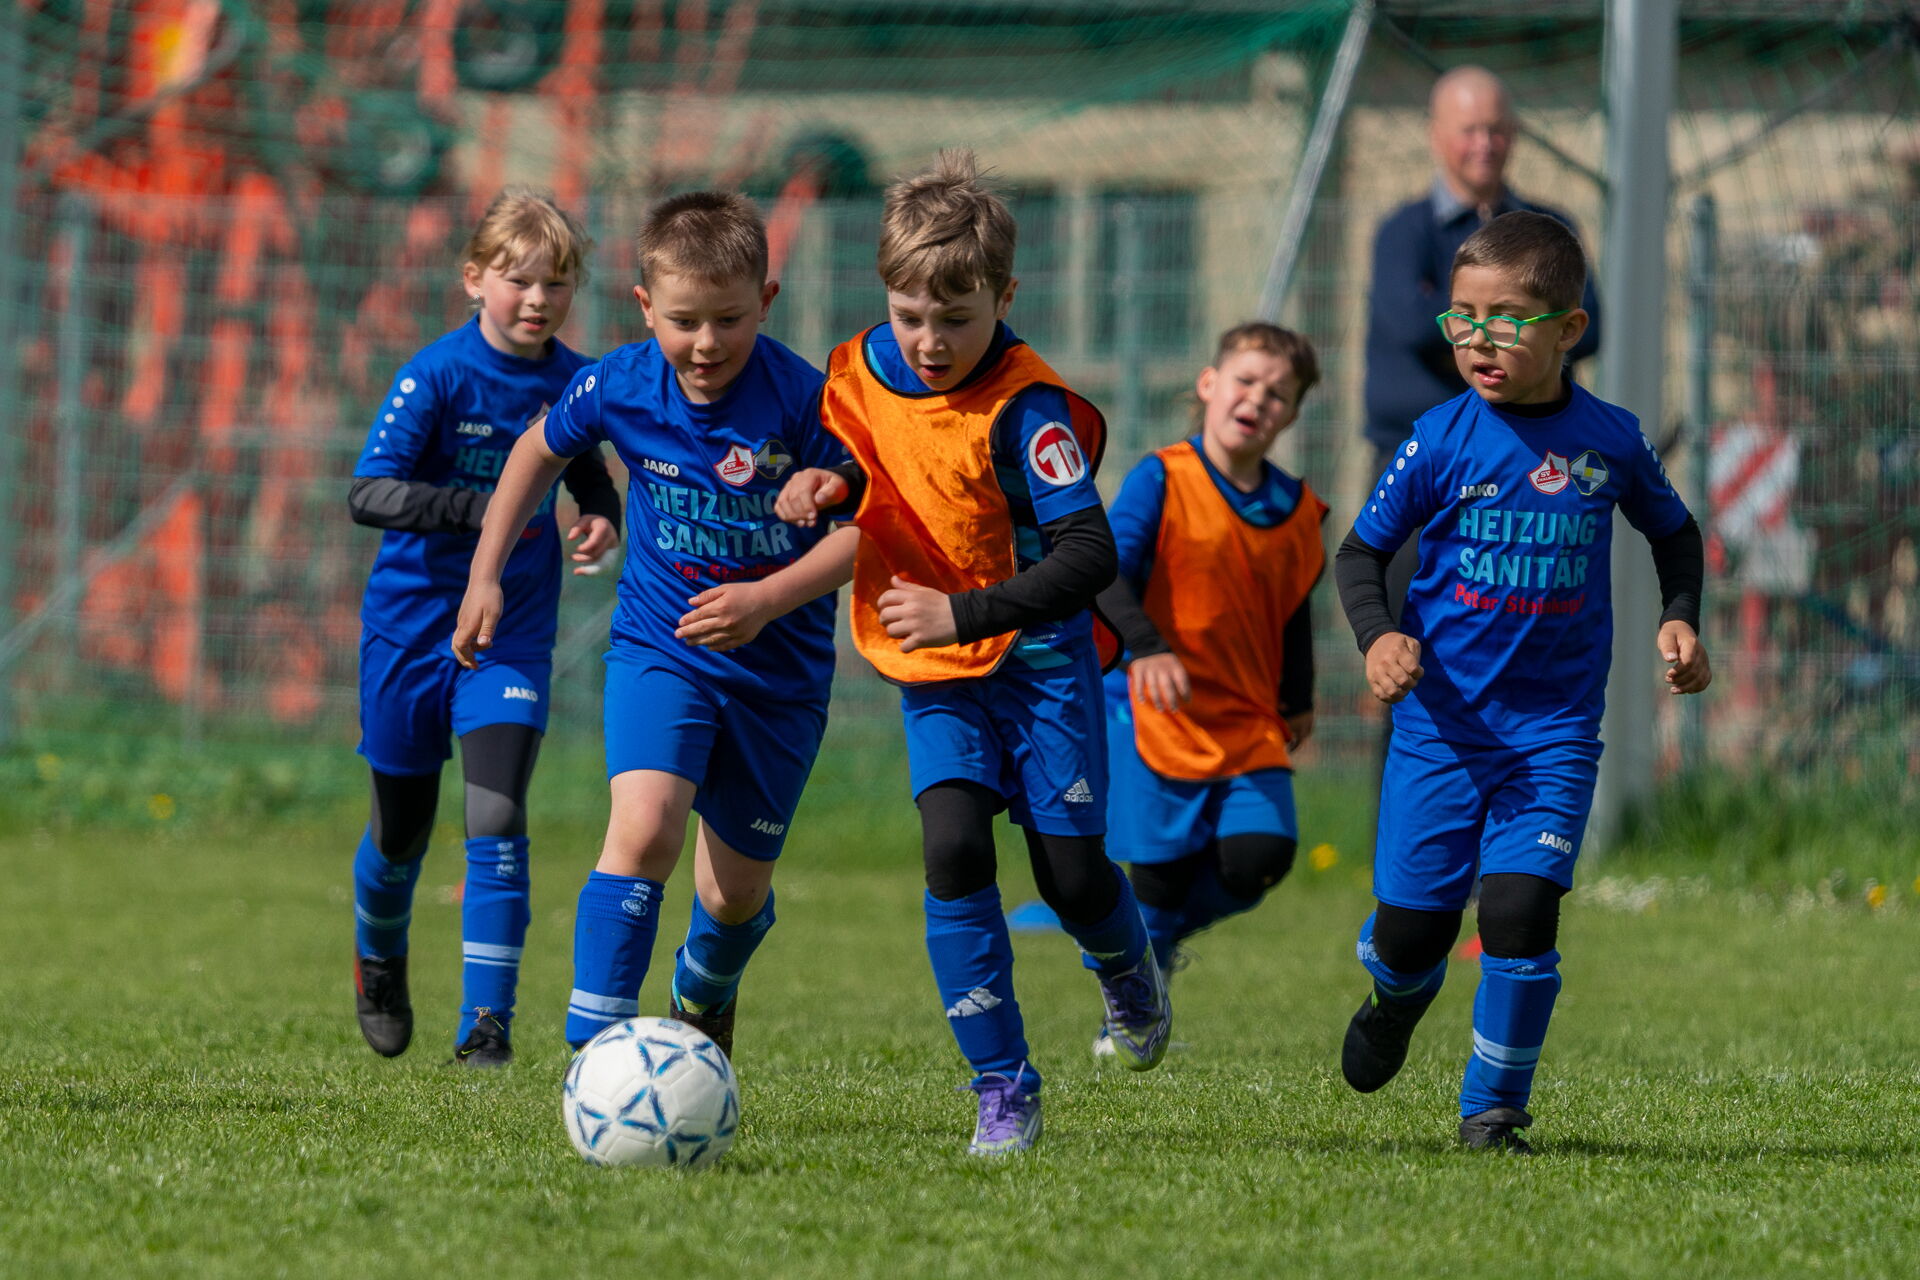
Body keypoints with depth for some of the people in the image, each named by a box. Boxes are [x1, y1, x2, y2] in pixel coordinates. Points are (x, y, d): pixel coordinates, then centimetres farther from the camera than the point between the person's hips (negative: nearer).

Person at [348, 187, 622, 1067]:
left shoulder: (573, 381, -2)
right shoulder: (437, 376, -15)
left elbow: (588, 469, 18)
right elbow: (369, 493, -22)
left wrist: (602, 517, -4)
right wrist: (483, 508, -32)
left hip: (513, 632, 2)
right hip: (412, 622, -2)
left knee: (497, 818, -14)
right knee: (401, 829, 12)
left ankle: (487, 1023, -11)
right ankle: (379, 960, 43)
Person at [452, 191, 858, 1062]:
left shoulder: (800, 401, -21)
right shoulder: (620, 386, -12)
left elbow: (865, 525, -15)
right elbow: (540, 451, 9)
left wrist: (767, 601, -28)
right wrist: (485, 575, 10)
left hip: (779, 667, 0)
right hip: (658, 648, 0)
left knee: (737, 891, 13)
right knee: (646, 826, -26)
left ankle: (705, 997, 50)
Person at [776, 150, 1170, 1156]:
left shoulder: (1026, 407, -22)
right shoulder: (859, 371, -4)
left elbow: (1087, 554, -29)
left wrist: (965, 612, -38)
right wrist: (828, 482, -6)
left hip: (1038, 661, -4)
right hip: (932, 676, 4)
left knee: (1072, 874, -2)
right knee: (953, 849, -17)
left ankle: (1128, 972, 37)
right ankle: (1003, 1087, -10)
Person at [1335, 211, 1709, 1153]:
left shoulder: (1608, 440, -1)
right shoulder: (1443, 439, -5)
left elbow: (1673, 531, 19)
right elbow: (1360, 551, 3)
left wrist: (1678, 619, 4)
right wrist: (1377, 636, -14)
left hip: (1554, 728, 0)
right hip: (1442, 716, 0)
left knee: (1519, 909, -15)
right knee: (1411, 925, 2)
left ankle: (1493, 1106, 3)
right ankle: (1397, 1002, 40)